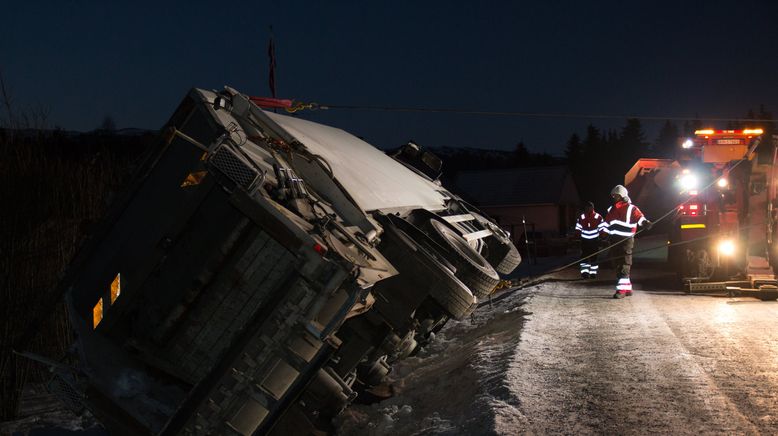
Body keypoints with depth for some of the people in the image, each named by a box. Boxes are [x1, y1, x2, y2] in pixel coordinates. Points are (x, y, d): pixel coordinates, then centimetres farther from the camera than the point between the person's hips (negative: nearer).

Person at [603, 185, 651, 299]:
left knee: (624, 266, -10)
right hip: (614, 240, 7)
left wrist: (645, 223, -40)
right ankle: (628, 288, 18)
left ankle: (622, 289, -10)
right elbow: (607, 224, 26)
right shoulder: (611, 209, 18)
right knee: (618, 265, 9)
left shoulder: (631, 209, -4)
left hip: (626, 240, -7)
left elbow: (639, 217, -20)